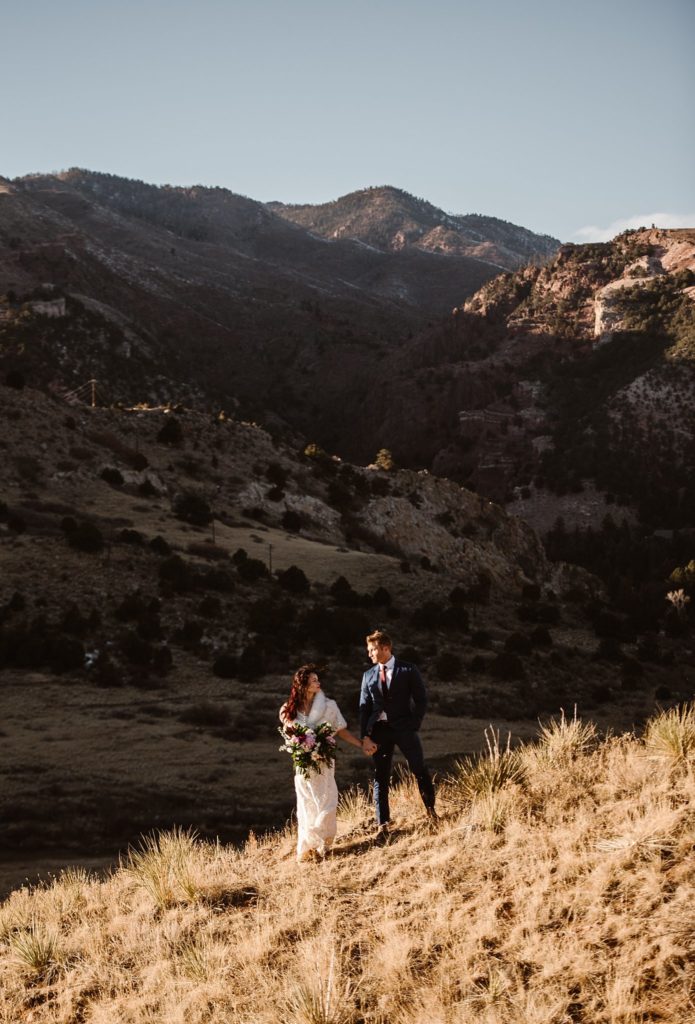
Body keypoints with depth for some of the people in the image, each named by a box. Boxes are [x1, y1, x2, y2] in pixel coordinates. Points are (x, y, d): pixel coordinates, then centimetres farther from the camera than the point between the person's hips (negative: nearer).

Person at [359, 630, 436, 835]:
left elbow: (421, 699, 1)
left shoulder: (408, 670, 0)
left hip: (404, 728, -3)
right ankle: (382, 823, 9)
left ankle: (430, 809, 19)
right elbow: (364, 707, 8)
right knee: (380, 777, 3)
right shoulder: (368, 675, 10)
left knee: (420, 770, -1)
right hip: (379, 730, 3)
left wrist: (413, 726, -8)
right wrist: (365, 736, -1)